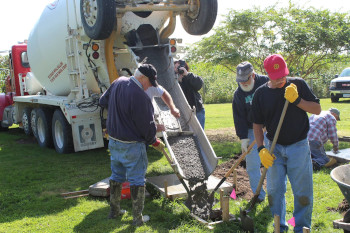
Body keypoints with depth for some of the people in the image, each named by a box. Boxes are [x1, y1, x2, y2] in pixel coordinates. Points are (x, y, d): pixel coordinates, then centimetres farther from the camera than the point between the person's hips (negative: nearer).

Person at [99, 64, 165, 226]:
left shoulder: (118, 83, 1)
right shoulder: (139, 96, -25)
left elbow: (103, 101, 18)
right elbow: (147, 126, -17)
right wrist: (155, 142, -2)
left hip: (113, 140, 8)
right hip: (132, 146, -8)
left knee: (117, 176, 20)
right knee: (136, 180, 4)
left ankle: (114, 211, 33)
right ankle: (138, 218, 13)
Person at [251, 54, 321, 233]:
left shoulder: (298, 85, -3)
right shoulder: (261, 93, -1)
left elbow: (317, 109, -3)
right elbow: (257, 124, 4)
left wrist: (296, 100, -18)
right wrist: (261, 149, -6)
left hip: (298, 147, -1)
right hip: (274, 148, 2)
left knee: (303, 191, 4)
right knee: (274, 190, 8)